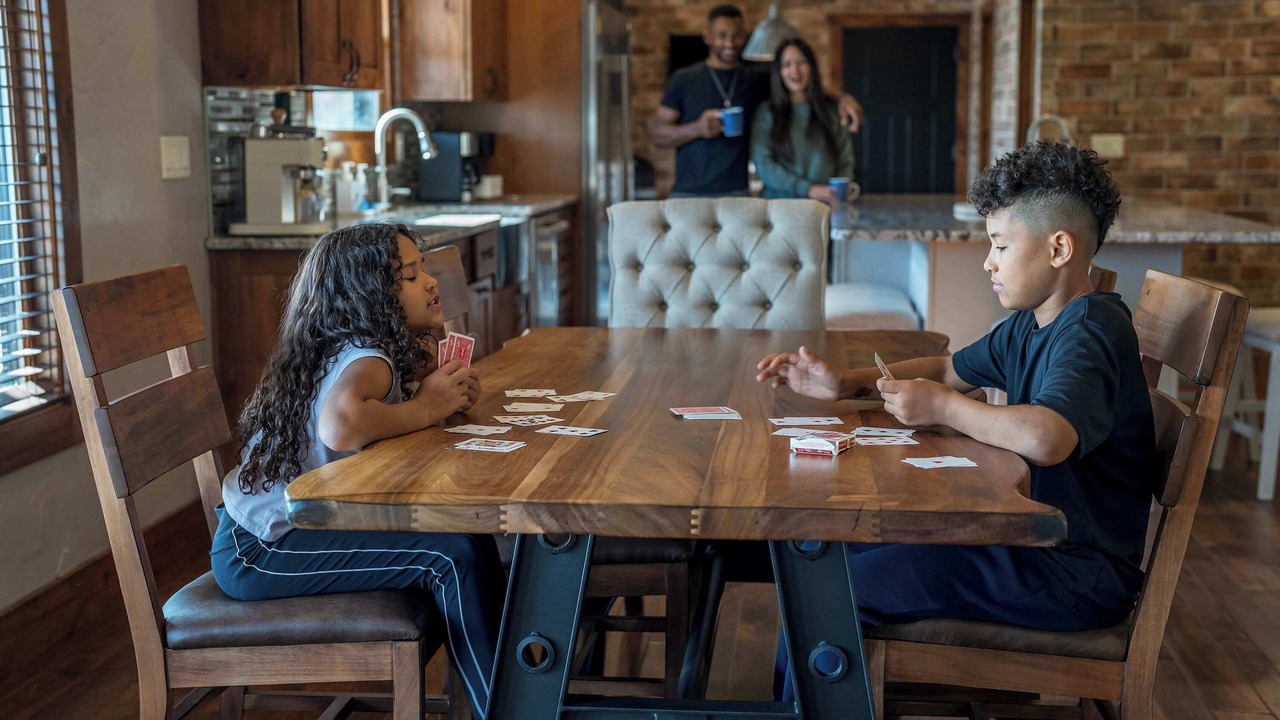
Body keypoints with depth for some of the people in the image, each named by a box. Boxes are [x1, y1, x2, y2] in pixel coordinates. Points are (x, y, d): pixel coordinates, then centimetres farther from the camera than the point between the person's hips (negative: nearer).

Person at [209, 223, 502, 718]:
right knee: (452, 556, -19)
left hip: (279, 525, 9)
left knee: (470, 533, 3)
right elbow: (340, 426, -42)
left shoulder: (380, 350, 5)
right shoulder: (366, 359, -21)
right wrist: (425, 408, -24)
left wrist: (448, 393, -3)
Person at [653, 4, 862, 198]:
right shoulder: (684, 80, 6)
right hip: (688, 194, -1)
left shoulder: (758, 80, 11)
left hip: (737, 195, 1)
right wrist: (696, 129, -14)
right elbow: (659, 135, 4)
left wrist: (842, 98, -12)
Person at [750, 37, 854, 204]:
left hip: (823, 205, 1)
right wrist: (808, 189, -11)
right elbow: (762, 164, -3)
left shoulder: (831, 110, 10)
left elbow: (845, 161, 12)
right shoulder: (766, 113, 5)